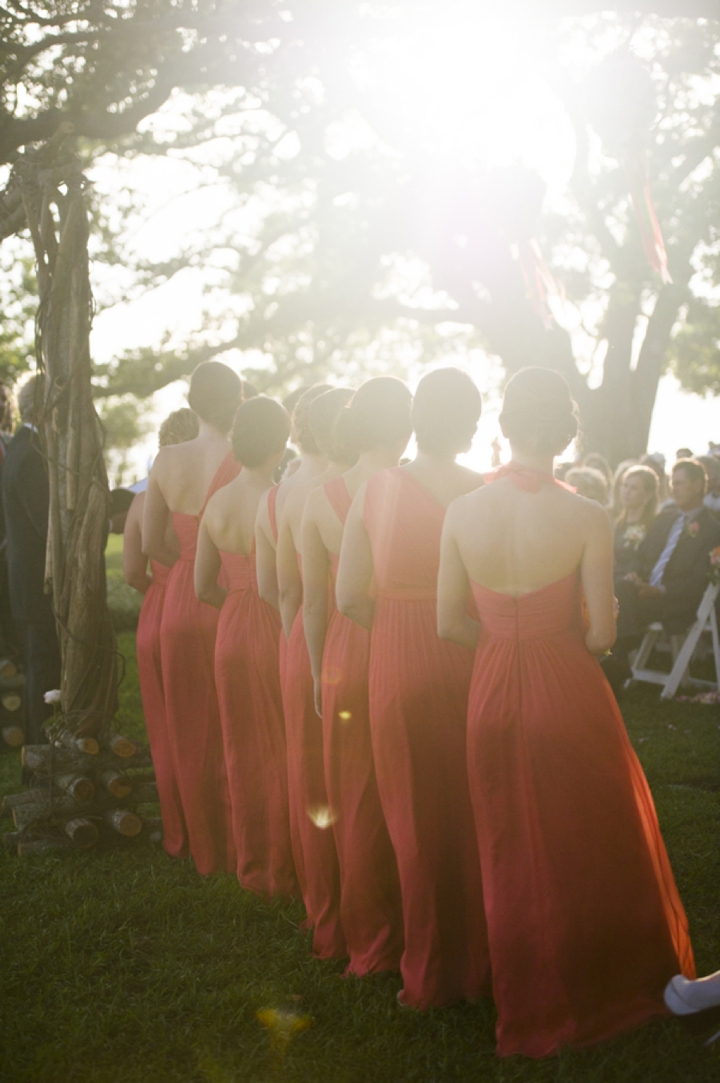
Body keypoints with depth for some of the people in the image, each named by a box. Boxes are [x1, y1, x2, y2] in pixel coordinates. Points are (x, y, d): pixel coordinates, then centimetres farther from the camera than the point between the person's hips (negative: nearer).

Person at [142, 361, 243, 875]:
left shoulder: (166, 461, -2)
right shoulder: (242, 462, -16)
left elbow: (152, 543, 3)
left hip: (182, 601, 4)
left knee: (191, 725, 17)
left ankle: (196, 838, 31)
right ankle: (235, 843, 18)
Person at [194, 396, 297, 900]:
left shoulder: (217, 503, 2)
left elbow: (204, 586, 7)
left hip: (231, 632, 6)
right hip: (273, 634, -6)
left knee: (244, 754, 16)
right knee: (283, 754, 7)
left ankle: (252, 864, 29)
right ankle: (285, 870, 17)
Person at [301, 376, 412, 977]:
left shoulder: (320, 500, -3)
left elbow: (313, 601, 3)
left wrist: (320, 673, 14)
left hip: (345, 662, 3)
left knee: (357, 803, 13)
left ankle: (368, 942, 26)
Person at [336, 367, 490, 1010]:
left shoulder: (377, 489, -4)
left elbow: (350, 600, -4)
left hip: (397, 667, 1)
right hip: (471, 667, -1)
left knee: (416, 819, 13)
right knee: (474, 814, 15)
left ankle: (429, 976, 25)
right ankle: (480, 962, 28)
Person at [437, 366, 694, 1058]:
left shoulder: (463, 512, -8)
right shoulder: (586, 519, -17)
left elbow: (450, 624, -4)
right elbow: (602, 633, -14)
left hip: (493, 695, 3)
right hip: (567, 696, -3)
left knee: (512, 855, 19)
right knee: (591, 846, 18)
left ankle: (527, 1004, 36)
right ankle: (601, 992, 36)